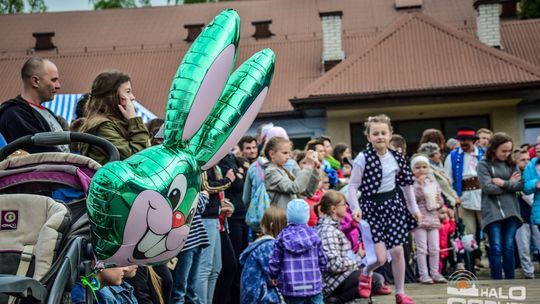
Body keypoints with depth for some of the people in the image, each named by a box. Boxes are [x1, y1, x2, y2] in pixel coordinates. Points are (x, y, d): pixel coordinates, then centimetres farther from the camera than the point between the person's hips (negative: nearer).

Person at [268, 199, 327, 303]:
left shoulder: (282, 237, -3)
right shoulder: (314, 235, 0)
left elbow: (275, 261, 0)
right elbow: (322, 259, 6)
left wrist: (273, 276, 17)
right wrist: (321, 272, 25)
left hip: (291, 287, -1)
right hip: (313, 285, 1)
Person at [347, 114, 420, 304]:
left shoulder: (396, 157, 3)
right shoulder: (363, 158, -12)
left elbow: (406, 184, 13)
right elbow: (352, 186, -11)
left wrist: (414, 208, 14)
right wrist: (355, 208, -23)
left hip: (393, 203, 5)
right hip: (372, 206, -4)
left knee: (397, 251, 4)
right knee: (380, 257, -10)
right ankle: (365, 273, 25)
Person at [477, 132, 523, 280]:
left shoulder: (511, 164, 13)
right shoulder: (484, 164, 0)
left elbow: (520, 185, 3)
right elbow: (488, 187, -11)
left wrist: (503, 183, -10)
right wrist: (510, 184, -2)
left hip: (511, 211, 4)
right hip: (493, 211, -3)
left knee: (509, 249, 5)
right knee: (496, 249, -5)